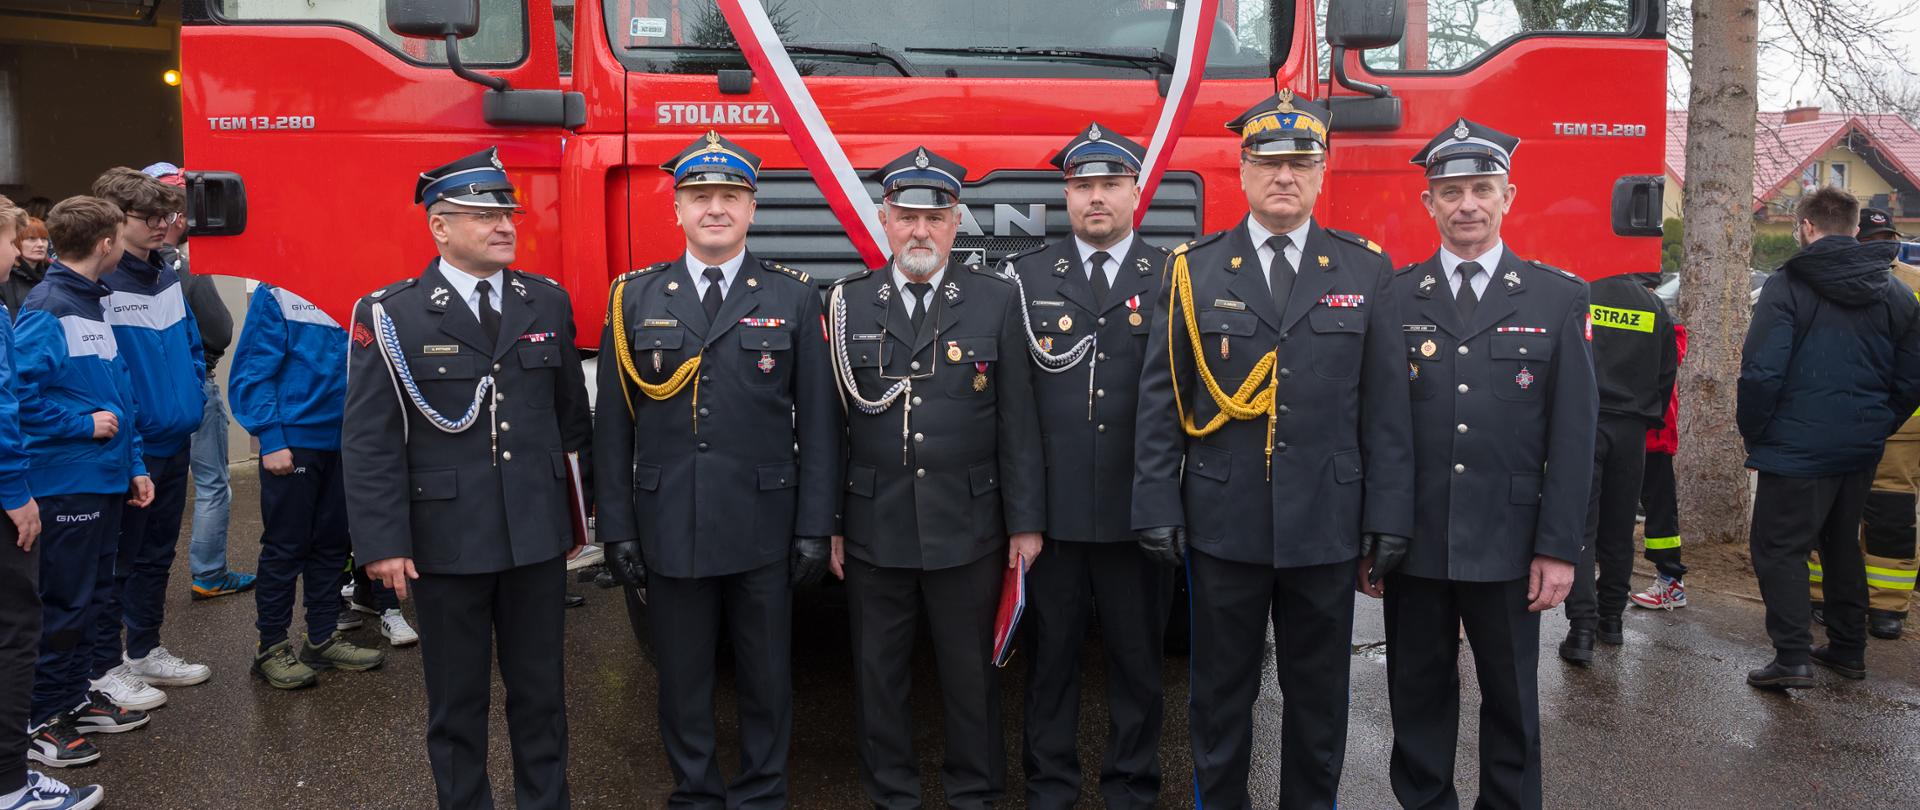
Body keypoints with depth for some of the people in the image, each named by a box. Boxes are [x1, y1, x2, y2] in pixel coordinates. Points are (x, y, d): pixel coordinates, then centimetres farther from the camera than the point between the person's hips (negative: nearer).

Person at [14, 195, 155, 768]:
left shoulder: (97, 302, 12)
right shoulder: (46, 309, -15)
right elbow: (21, 394, -23)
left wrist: (134, 464, 14)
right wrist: (84, 423, -15)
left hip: (106, 478, 9)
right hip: (66, 480, -9)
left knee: (93, 597, 17)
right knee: (63, 602, 0)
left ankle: (76, 697, 30)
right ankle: (40, 720, 12)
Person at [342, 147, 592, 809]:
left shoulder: (549, 302, 5)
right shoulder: (390, 316, -6)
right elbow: (369, 441, -7)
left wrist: (581, 504, 13)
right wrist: (382, 543, -11)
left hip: (538, 537, 3)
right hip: (446, 542, -3)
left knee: (540, 690, 13)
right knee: (457, 700, 12)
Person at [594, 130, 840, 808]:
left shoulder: (795, 298, 1)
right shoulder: (634, 299, 4)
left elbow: (818, 423, 0)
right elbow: (613, 426, 4)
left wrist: (814, 528, -4)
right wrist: (617, 529, 0)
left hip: (764, 530, -1)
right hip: (669, 530, 1)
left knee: (766, 680, 11)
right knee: (682, 682, 12)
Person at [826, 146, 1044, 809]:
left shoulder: (996, 301, 0)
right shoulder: (848, 303, 3)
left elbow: (1018, 422, -1)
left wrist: (1026, 521, -2)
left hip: (967, 527, -1)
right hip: (873, 527, 1)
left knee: (971, 674, 10)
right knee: (879, 675, 12)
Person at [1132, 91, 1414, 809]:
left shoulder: (1366, 271, 4)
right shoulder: (1193, 270, 1)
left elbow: (1386, 405, 2)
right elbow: (1160, 400, 1)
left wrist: (1389, 514, -2)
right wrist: (1157, 507, -5)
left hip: (1328, 527, 1)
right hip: (1223, 526, -1)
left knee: (1318, 695, 13)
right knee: (1221, 694, 11)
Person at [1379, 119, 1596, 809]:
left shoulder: (1559, 299, 2)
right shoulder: (1392, 298, 3)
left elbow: (1573, 434, 0)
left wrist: (1559, 547, -5)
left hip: (1508, 546, 0)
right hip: (1412, 545, 1)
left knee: (1511, 701, 11)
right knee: (1419, 699, 11)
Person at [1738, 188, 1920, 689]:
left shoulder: (1787, 285, -12)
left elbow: (1761, 372, -18)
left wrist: (1753, 432, -6)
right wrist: (1878, 428, 18)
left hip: (1797, 447, -6)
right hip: (1862, 450, 6)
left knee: (1779, 548, 0)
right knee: (1842, 544, 19)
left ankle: (1792, 657, -7)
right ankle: (1848, 650, 27)